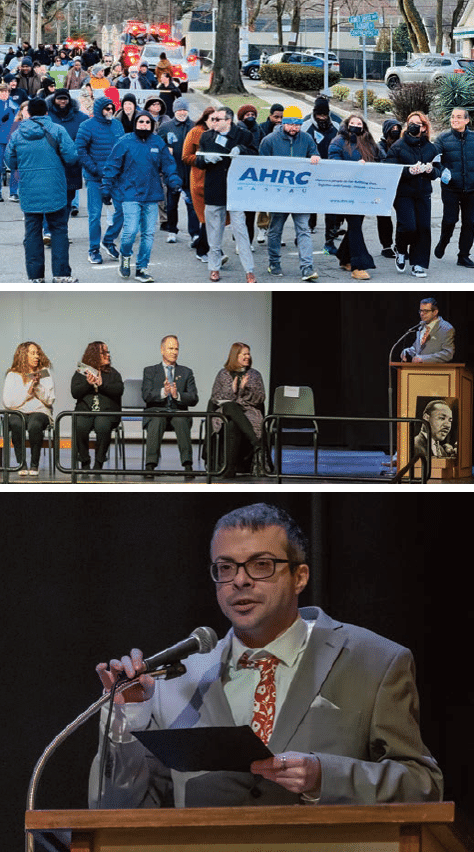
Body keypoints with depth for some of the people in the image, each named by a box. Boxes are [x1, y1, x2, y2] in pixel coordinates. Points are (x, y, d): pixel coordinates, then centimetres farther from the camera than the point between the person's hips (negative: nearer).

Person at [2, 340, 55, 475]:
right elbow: (8, 402, -4)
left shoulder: (45, 373, 11)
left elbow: (49, 400, 4)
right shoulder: (13, 375, 7)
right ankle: (21, 464, -26)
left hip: (40, 412, 0)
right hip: (18, 412, 0)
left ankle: (34, 464, -23)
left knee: (34, 425, -36)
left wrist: (38, 387, -10)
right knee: (16, 424, -37)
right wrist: (28, 392, -8)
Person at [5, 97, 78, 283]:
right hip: (54, 191, -2)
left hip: (29, 193, 2)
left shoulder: (17, 134, 1)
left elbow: (10, 162, 8)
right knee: (59, 230, 7)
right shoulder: (57, 130, -6)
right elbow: (71, 157, -9)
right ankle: (60, 274, 3)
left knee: (32, 232, 8)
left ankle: (35, 276, 7)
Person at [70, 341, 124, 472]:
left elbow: (119, 390, 1)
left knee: (102, 426, -35)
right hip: (85, 411, 0)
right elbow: (75, 392, 3)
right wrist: (88, 384, -11)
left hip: (107, 411, 0)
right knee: (79, 427, -33)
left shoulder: (113, 373, 17)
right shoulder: (81, 373, 15)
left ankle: (99, 464, -23)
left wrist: (101, 384, -9)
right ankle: (84, 463, -18)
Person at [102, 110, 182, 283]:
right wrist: (107, 189, -2)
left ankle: (142, 268, 15)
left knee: (148, 233, 5)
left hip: (151, 195, 4)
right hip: (130, 195, -4)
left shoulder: (158, 143, 7)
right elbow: (112, 167, 0)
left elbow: (168, 165, 12)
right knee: (131, 230, -14)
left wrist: (175, 182, -4)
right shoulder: (125, 142, -3)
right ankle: (125, 256, 17)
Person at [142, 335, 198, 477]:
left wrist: (177, 395, -13)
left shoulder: (186, 372, 18)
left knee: (181, 421, -36)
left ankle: (187, 464, -42)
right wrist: (163, 392, -19)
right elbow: (146, 395, 0)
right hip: (156, 411, -1)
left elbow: (194, 399, 7)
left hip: (178, 411, 1)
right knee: (156, 420, -37)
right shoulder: (150, 371, 16)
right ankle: (150, 464, -43)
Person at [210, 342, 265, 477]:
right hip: (226, 411, 1)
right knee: (231, 406, -38)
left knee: (233, 426, -35)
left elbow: (260, 399, 6)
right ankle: (257, 445, -45)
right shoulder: (223, 374, 14)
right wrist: (232, 391, -7)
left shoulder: (254, 375, 15)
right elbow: (215, 398, 8)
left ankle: (231, 467, -37)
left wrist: (245, 389, -10)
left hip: (250, 412, -1)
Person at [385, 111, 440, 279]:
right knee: (408, 226, -15)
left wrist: (431, 170, -11)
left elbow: (437, 171, 13)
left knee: (423, 228, -3)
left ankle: (418, 264, 8)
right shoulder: (398, 147, -3)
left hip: (423, 194, 4)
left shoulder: (430, 148, 9)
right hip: (403, 194, -4)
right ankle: (401, 251, 16)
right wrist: (409, 171, -23)